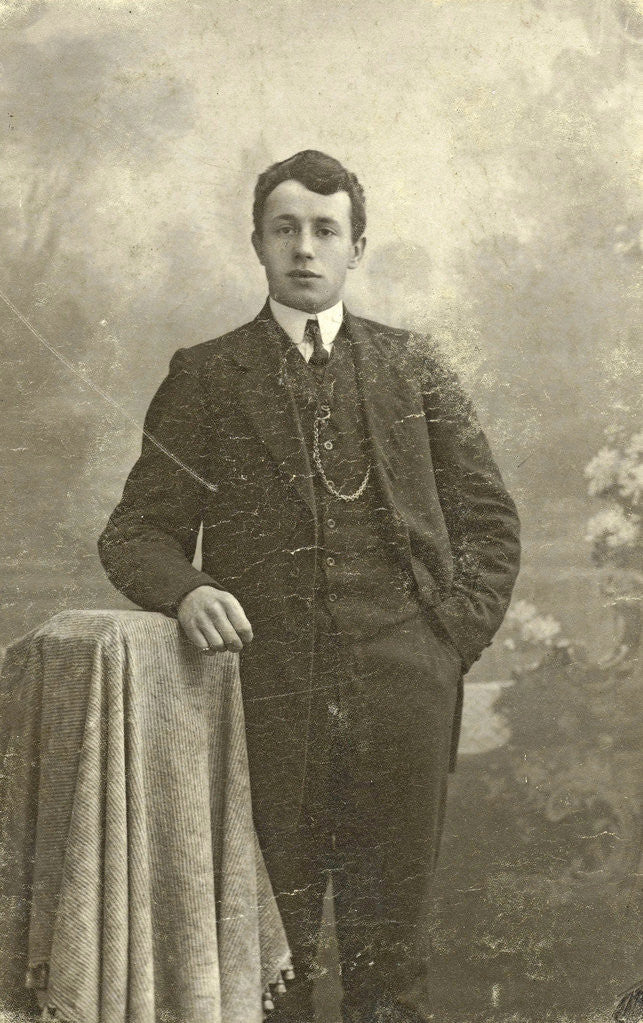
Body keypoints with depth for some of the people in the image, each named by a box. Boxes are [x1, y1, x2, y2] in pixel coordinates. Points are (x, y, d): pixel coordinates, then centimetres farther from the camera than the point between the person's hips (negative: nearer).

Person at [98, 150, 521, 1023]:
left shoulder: (415, 368, 11)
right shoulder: (205, 377, 8)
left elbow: (490, 520, 14)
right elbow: (136, 531, 6)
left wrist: (455, 639, 2)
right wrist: (185, 589, -15)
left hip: (403, 699, 1)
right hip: (270, 703, -1)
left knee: (389, 947, 8)